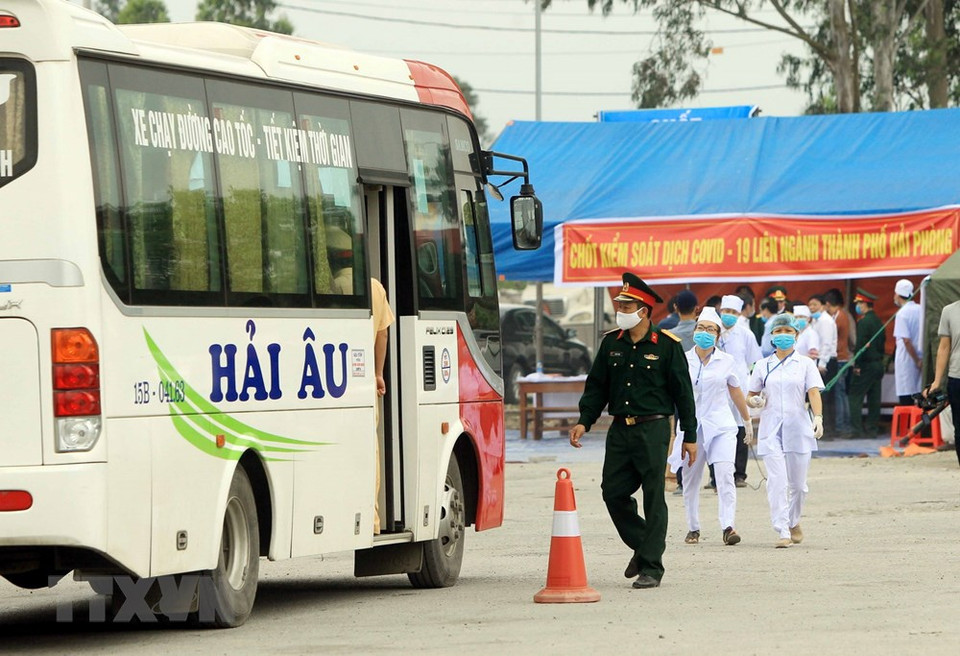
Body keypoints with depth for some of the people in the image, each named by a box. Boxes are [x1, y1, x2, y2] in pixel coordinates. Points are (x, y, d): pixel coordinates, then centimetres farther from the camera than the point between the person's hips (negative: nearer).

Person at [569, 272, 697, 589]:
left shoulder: (667, 345, -4)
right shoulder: (611, 343, 9)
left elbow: (683, 392, -1)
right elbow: (596, 385, 15)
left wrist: (690, 436, -2)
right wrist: (584, 421, 2)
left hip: (653, 429, -5)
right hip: (619, 429, 5)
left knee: (653, 498, -4)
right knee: (613, 492, 4)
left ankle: (651, 566, -1)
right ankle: (642, 546, 25)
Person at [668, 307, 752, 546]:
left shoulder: (727, 361, 4)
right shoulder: (682, 361, 3)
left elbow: (736, 392, 16)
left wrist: (747, 421, 25)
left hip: (721, 425, -1)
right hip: (691, 425, 1)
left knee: (725, 474, -15)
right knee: (690, 478, 7)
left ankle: (728, 526, -19)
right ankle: (693, 528, 21)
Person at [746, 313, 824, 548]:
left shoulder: (805, 364, 6)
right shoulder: (763, 366, 10)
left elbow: (814, 392, -6)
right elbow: (750, 396, 16)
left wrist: (818, 417, -23)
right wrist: (754, 401, -8)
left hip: (798, 428, 0)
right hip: (771, 429, 0)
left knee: (798, 483, 5)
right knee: (777, 481, -12)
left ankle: (793, 522, 31)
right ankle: (782, 531, -14)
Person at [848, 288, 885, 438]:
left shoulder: (863, 322, -15)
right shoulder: (878, 321, 12)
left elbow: (860, 345, -18)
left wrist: (857, 365, -15)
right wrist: (879, 358, 18)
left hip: (866, 365, -9)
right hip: (878, 363, 9)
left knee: (855, 397, -5)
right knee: (874, 398, 8)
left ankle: (856, 428, -12)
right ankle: (872, 428, 8)